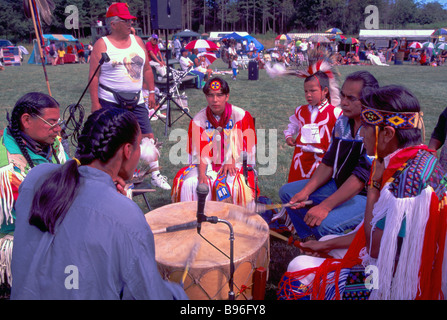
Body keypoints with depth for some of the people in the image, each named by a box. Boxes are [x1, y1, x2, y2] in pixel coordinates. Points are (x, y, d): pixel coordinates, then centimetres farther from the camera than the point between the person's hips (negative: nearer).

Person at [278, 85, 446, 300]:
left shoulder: (408, 176, -31)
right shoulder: (422, 160, 1)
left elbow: (375, 247, -25)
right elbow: (379, 231, 7)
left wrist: (374, 184, -19)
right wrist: (328, 244, 10)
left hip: (394, 286, -9)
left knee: (298, 270, -1)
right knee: (326, 241, 23)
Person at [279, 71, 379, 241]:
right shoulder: (343, 122, 2)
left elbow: (363, 176, -29)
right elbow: (329, 162, 6)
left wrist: (325, 206, -31)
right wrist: (306, 192, -6)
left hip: (369, 195, -8)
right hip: (339, 185, 8)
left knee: (326, 224, -32)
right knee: (287, 191, 5)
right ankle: (310, 241, 16)